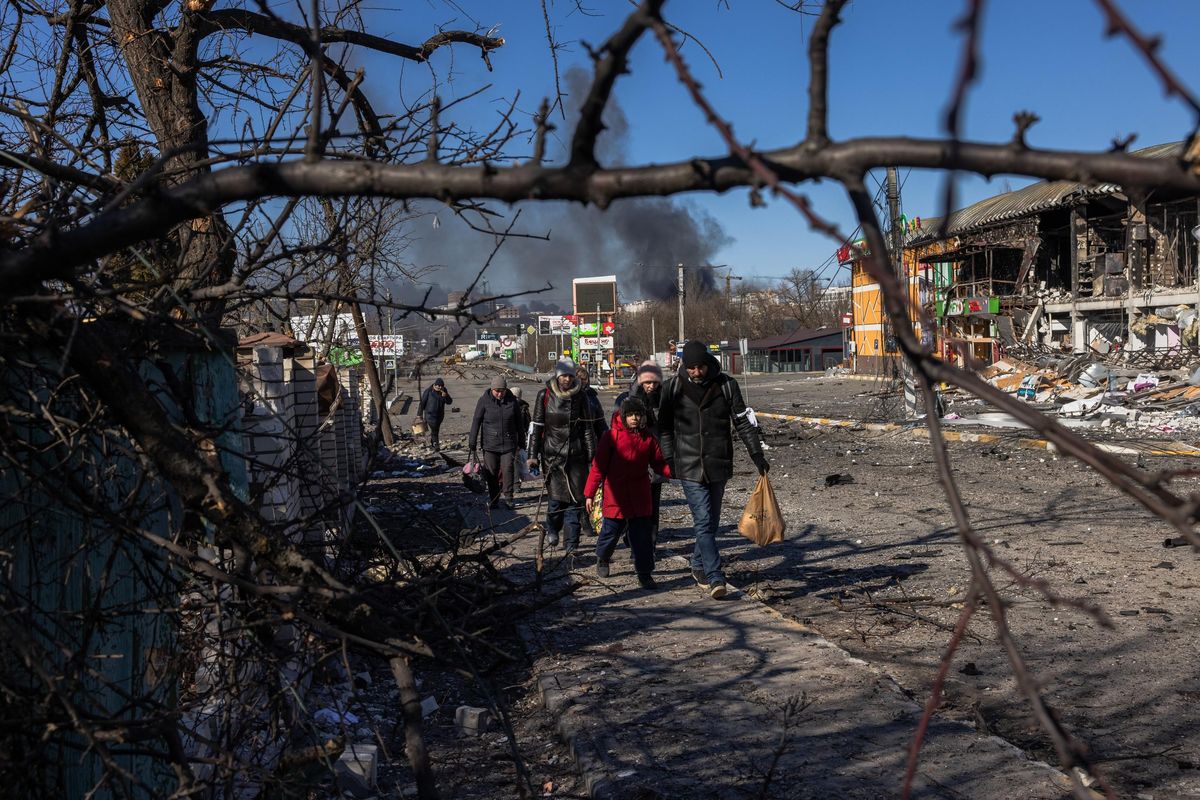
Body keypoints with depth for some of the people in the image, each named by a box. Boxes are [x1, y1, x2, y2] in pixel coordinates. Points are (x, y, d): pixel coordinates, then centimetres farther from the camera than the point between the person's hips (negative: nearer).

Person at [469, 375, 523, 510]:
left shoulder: (512, 400, -1)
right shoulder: (484, 401, -7)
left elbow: (518, 422, 9)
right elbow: (475, 423, -5)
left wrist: (520, 443, 12)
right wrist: (473, 447, -7)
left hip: (508, 443, 1)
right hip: (490, 443, -1)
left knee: (508, 469, -6)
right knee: (491, 472, 3)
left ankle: (508, 498, 5)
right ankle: (494, 499, 17)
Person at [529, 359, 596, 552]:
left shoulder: (580, 397, 6)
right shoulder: (545, 396, 2)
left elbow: (588, 429, 10)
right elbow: (536, 427, 4)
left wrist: (591, 456, 7)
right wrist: (533, 455, -1)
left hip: (576, 455, 1)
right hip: (552, 454, -1)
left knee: (575, 499, -3)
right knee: (556, 496, -4)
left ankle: (571, 543, 4)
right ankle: (552, 529, 25)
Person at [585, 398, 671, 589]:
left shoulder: (648, 438, 4)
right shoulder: (611, 436, -7)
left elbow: (659, 464, 9)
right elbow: (598, 466, -5)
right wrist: (589, 493, -5)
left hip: (640, 498, 2)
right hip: (615, 496, -2)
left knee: (642, 536, 1)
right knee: (611, 531, 11)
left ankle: (645, 575, 8)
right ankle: (602, 559, 40)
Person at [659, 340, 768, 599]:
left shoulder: (726, 385, -1)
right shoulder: (674, 387, -2)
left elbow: (743, 422, 3)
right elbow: (665, 427, 8)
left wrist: (757, 454, -2)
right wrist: (669, 459, 4)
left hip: (719, 464, 2)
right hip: (689, 466, -2)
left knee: (711, 521, 12)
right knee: (704, 522, -11)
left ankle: (699, 566, 31)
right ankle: (715, 578, -11)